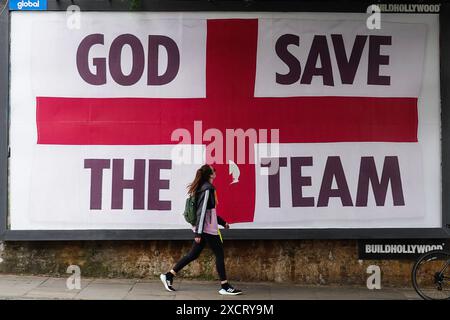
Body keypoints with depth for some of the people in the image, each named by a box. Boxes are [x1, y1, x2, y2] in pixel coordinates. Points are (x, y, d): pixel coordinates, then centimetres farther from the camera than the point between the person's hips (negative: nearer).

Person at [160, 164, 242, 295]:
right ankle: (225, 287, 5)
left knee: (193, 254, 11)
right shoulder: (208, 188, -14)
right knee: (219, 254, -1)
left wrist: (222, 222, 25)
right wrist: (198, 233, -22)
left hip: (203, 228, 9)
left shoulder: (203, 187, 15)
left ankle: (168, 275, 13)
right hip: (207, 228, -9)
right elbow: (202, 211, -20)